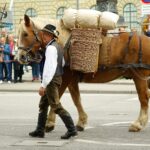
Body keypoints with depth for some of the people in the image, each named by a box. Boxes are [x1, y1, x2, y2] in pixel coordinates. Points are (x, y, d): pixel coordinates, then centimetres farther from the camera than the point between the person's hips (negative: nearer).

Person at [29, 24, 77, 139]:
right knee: (43, 104, 16)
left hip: (52, 80, -10)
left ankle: (72, 129, -8)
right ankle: (40, 131, 21)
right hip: (58, 78, 10)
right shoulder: (58, 47, 13)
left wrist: (43, 85, -24)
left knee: (56, 106, -8)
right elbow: (62, 63, 23)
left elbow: (49, 68, -24)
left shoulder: (51, 48, -18)